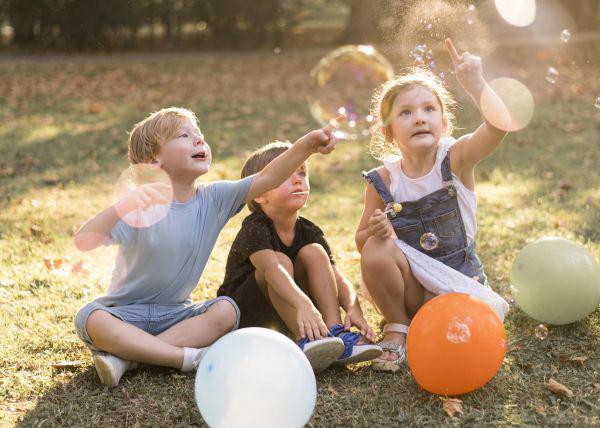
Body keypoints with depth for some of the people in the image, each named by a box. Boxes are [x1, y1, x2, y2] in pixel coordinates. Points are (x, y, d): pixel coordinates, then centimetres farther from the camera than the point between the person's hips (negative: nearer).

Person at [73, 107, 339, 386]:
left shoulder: (213, 199, -4)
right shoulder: (142, 205, -18)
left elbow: (266, 179, -13)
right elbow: (83, 241, -29)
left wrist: (306, 145, -27)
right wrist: (124, 206, -45)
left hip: (174, 312, 4)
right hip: (125, 312, -4)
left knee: (225, 311, -22)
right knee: (91, 319, -33)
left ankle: (127, 356, -23)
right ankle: (187, 358, -27)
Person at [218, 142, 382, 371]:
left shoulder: (309, 232, -3)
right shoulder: (254, 229, -22)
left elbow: (337, 278, -13)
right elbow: (271, 267, -43)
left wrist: (354, 309, -34)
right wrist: (303, 304, -60)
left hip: (283, 315, 6)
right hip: (244, 316, -5)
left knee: (314, 252, -15)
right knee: (281, 260, -30)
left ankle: (335, 332, -26)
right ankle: (306, 340, -40)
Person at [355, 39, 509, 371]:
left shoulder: (456, 159, -13)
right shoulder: (383, 180, -9)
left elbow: (499, 123, -33)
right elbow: (361, 242, -1)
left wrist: (474, 83, -37)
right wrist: (376, 231, -23)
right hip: (410, 281, 1)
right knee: (377, 250, -30)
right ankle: (397, 326, -5)